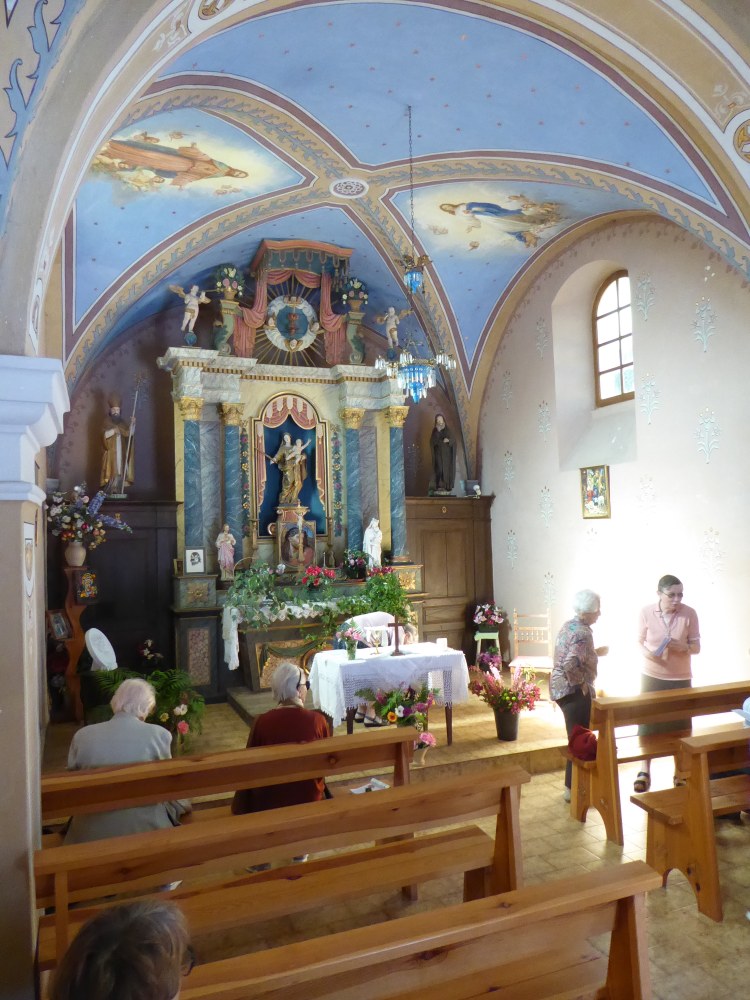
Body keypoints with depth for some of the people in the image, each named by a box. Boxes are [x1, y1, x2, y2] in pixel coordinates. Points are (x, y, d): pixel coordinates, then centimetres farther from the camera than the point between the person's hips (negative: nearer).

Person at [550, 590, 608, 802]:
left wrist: (596, 652, 16)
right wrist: (582, 684, -18)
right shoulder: (583, 633, -21)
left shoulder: (569, 625, 10)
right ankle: (572, 789, 10)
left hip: (561, 687, 10)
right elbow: (570, 664, -32)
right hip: (574, 691, -10)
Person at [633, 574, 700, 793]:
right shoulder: (646, 612, -9)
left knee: (680, 725, 9)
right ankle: (645, 771, 14)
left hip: (680, 678, 0)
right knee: (647, 722, 3)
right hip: (652, 676, 0)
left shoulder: (689, 614, -10)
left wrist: (681, 646, -24)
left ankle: (680, 773, 26)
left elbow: (696, 647, -3)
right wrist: (646, 652, -22)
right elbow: (639, 641, -1)